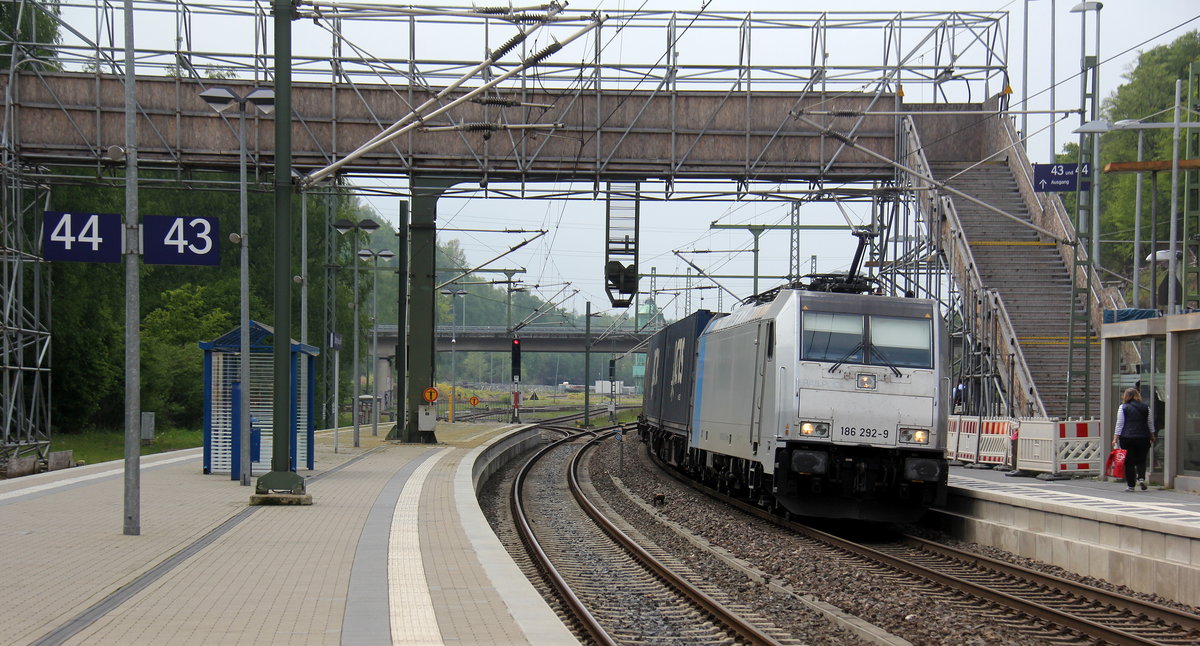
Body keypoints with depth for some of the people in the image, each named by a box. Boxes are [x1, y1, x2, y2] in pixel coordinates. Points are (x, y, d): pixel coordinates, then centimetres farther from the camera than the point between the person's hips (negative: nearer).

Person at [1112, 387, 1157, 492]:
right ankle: (1141, 478, -10)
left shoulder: (1123, 407, -2)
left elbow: (1119, 424, -3)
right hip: (1143, 438, 2)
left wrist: (1115, 438, -1)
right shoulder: (1145, 407, 7)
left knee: (1129, 462, 3)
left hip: (1127, 438, -2)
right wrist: (1152, 437, 25)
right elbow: (1151, 424, 14)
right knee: (1141, 460, 12)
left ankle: (1130, 485, 4)